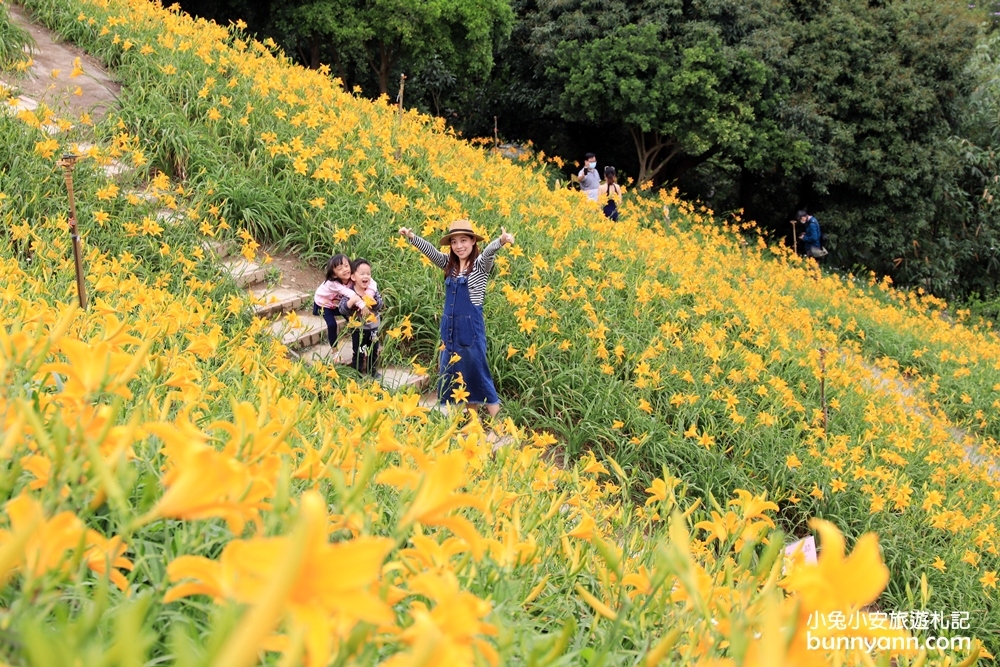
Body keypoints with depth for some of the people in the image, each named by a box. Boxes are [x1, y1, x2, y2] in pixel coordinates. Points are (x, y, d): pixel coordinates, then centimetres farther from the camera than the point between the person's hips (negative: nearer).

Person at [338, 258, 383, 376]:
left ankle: (372, 371, 39)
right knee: (358, 353, 9)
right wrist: (351, 301, -39)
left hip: (373, 327, 3)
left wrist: (373, 300, -31)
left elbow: (381, 306, -13)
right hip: (358, 329, -3)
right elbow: (342, 310, -24)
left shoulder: (373, 291, -9)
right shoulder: (350, 292, -18)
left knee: (373, 351, 19)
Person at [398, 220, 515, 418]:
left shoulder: (480, 264, -7)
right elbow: (430, 251, 0)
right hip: (449, 327, 7)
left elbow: (489, 252, -27)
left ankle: (496, 420, 8)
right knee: (450, 370, 10)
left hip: (471, 326, -6)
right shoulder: (449, 264, 8)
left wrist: (501, 241, -48)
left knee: (476, 370, -3)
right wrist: (411, 237, -16)